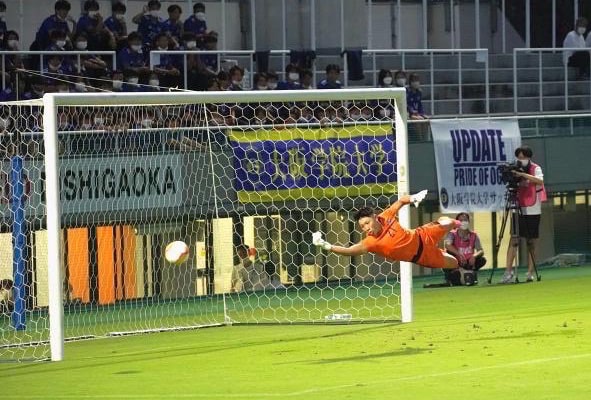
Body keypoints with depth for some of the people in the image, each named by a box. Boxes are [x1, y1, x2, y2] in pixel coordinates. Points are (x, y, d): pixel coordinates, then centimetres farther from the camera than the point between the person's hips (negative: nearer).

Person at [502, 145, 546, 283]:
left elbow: (539, 181, -20)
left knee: (531, 243, 1)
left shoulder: (536, 168, 0)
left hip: (533, 210, -2)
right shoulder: (515, 170, 9)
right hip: (518, 210, 2)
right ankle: (509, 271, -8)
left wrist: (523, 175, -29)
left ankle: (530, 273, 4)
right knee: (514, 240, -6)